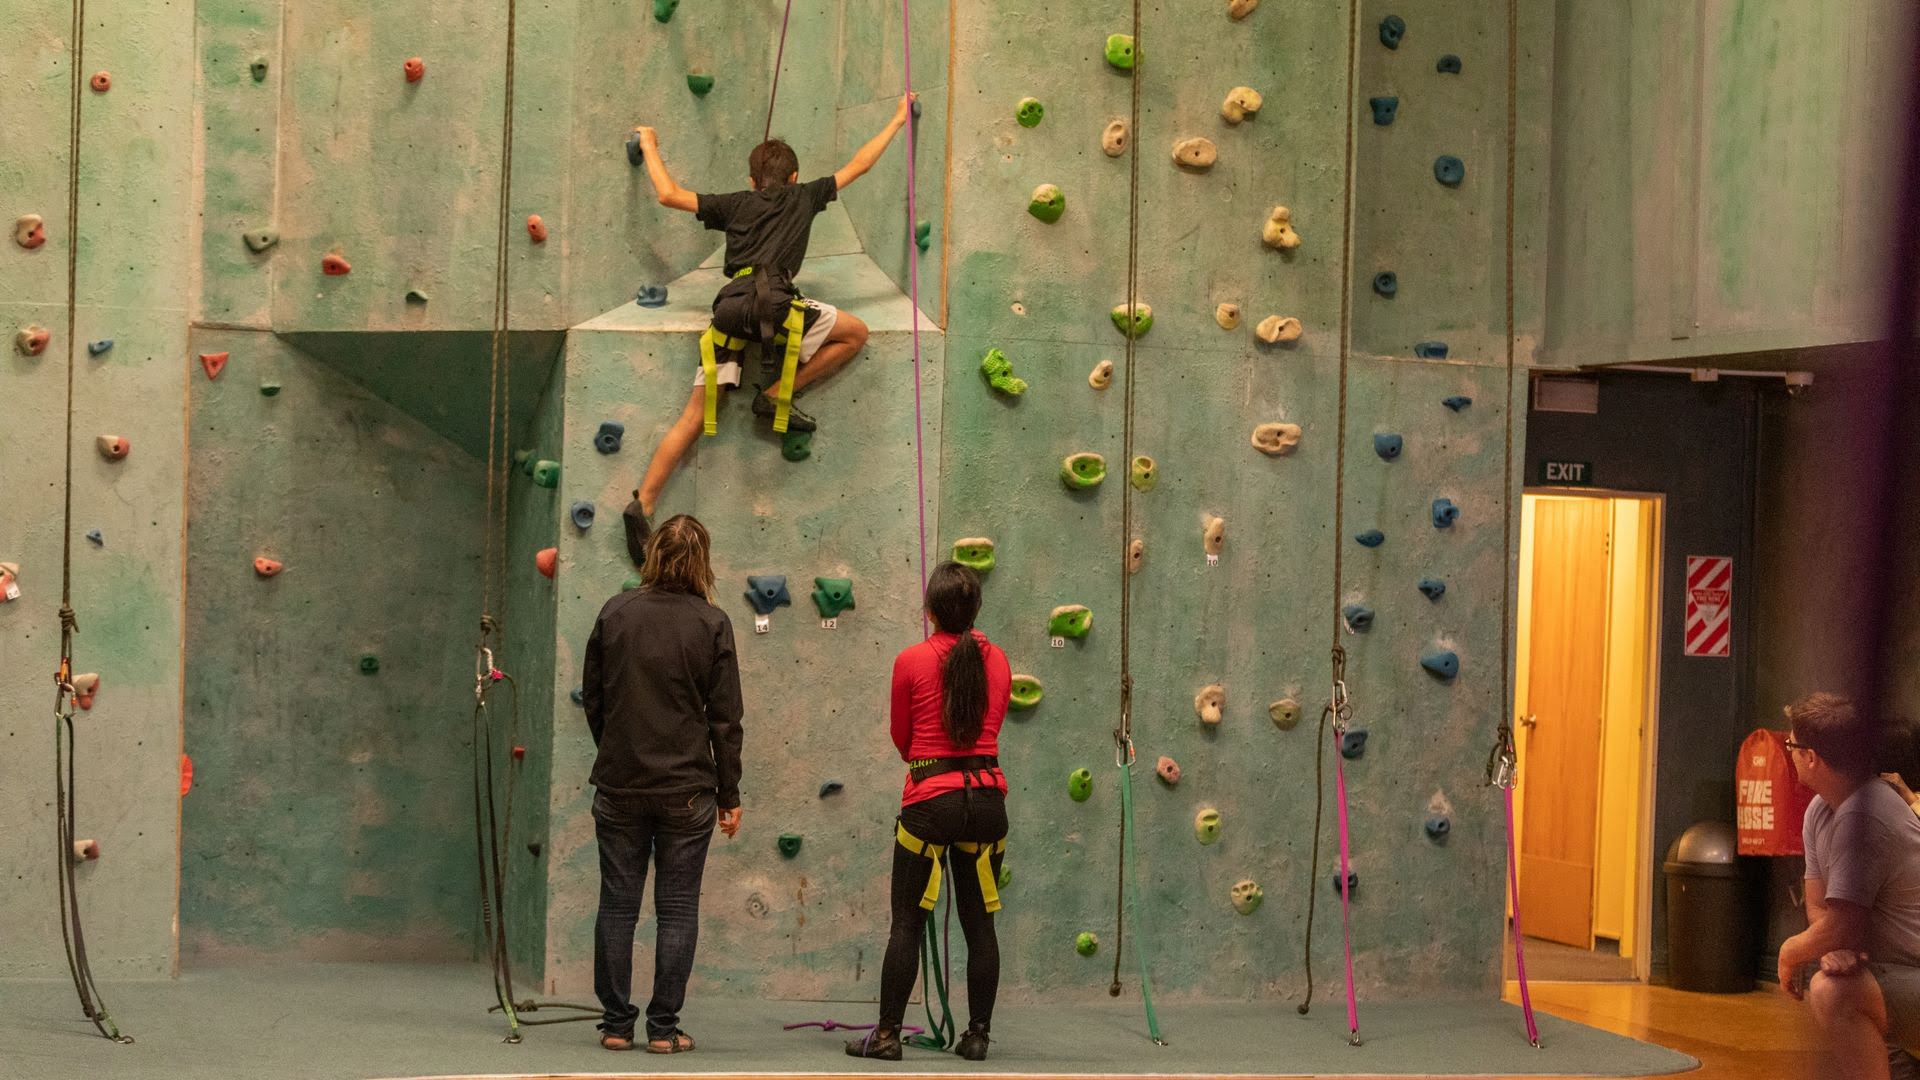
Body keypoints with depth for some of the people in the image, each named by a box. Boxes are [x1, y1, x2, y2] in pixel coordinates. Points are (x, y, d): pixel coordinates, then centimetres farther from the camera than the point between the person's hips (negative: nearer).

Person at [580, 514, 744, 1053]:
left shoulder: (615, 614, 0)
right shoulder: (711, 624, -6)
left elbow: (592, 697, 6)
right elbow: (725, 719, -5)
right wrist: (730, 795, 3)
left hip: (619, 785, 2)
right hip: (687, 788, -2)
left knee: (618, 904, 8)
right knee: (677, 908, 5)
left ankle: (616, 1024, 11)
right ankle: (663, 1027, 5)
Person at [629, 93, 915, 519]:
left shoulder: (736, 203, 24)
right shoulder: (803, 197, 20)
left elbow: (669, 195, 19)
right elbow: (858, 165, 28)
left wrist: (649, 146, 35)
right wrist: (898, 120, 39)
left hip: (729, 309, 4)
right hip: (771, 303, -4)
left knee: (694, 418, 5)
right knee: (855, 333, 15)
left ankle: (643, 505, -5)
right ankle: (775, 395, 9)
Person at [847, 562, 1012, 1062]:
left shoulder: (911, 661, -6)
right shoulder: (997, 661, 3)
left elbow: (901, 739, 6)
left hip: (930, 801, -3)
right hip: (986, 799, 3)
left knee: (907, 923, 2)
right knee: (979, 924, 9)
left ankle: (887, 1034, 4)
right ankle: (977, 1035, 12)